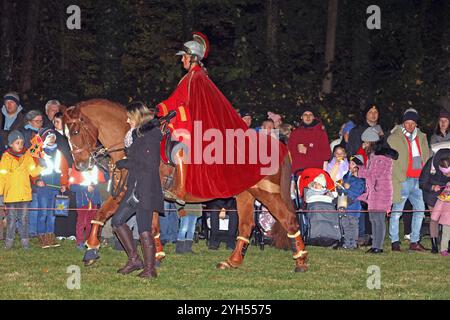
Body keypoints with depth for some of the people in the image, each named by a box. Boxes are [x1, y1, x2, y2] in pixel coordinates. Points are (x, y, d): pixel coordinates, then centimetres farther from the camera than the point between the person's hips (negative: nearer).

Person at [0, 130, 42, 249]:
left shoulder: (27, 156, 5)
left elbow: (33, 172, 0)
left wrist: (40, 167, -20)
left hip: (24, 194, 1)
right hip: (10, 194, -1)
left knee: (23, 218, 6)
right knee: (11, 218, 4)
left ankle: (25, 240, 13)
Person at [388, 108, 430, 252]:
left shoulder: (421, 137, 16)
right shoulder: (394, 138, 0)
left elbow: (426, 158, 20)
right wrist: (397, 176, -9)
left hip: (418, 180, 6)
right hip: (402, 180, -6)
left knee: (420, 210, 6)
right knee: (397, 211, -4)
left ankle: (414, 241, 14)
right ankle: (395, 242, 0)